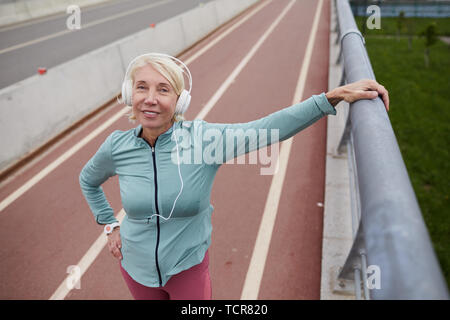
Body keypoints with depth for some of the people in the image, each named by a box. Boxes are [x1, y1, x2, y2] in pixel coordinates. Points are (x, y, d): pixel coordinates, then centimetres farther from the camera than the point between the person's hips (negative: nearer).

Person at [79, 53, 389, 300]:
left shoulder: (203, 138, -23)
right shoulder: (116, 146, -14)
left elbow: (271, 127, -33)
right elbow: (88, 181, 8)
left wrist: (334, 95, -39)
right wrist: (110, 225, 4)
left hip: (188, 267, -2)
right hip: (136, 267, 3)